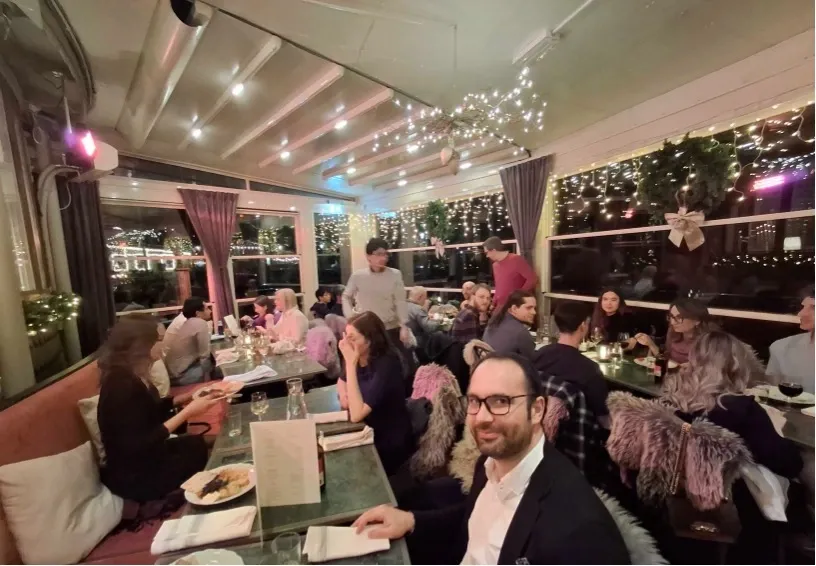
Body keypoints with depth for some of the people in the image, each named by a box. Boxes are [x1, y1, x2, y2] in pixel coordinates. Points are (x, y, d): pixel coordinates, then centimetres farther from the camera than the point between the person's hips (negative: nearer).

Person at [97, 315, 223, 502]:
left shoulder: (134, 377, 0)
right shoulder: (122, 386, -28)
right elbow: (139, 447, -29)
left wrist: (181, 399, 1)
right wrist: (187, 412, -28)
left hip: (144, 459, 8)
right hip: (133, 476, -8)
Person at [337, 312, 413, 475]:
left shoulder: (386, 365, -28)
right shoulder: (361, 359, -7)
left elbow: (356, 415, -33)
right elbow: (342, 380, 14)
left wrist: (351, 363, -33)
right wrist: (344, 395, -8)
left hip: (388, 445, -6)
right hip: (367, 432, 6)